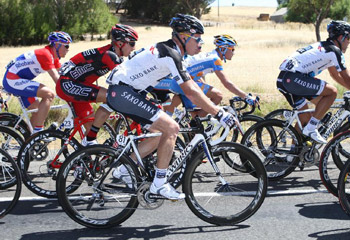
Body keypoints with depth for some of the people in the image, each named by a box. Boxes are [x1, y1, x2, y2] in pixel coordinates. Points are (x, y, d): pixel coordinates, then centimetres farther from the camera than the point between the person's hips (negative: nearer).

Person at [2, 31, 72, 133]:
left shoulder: (54, 58, 9)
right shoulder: (46, 54, -20)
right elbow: (57, 80, -25)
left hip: (18, 81, 11)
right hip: (12, 80, -11)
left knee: (38, 110, 11)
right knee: (49, 94, -22)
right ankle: (38, 132, -19)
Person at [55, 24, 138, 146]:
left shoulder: (116, 56, 8)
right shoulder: (109, 55, -20)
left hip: (74, 87, 10)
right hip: (67, 85, -10)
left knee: (92, 126, 11)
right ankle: (89, 141, -17)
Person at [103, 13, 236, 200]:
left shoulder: (169, 50, 13)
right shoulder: (170, 55, -19)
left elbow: (190, 84, 20)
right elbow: (191, 92, -24)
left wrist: (214, 107, 17)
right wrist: (219, 114, -22)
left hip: (120, 91, 11)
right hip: (122, 92, -11)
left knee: (163, 131, 14)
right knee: (171, 128, -14)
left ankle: (124, 170, 21)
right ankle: (159, 184, -6)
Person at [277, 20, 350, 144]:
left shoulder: (323, 47, 27)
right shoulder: (334, 50, -2)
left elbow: (335, 75, 37)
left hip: (283, 79, 10)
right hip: (293, 78, -10)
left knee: (305, 118, 17)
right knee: (332, 92, -8)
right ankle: (311, 129, -6)